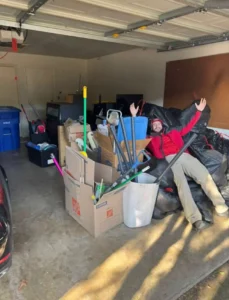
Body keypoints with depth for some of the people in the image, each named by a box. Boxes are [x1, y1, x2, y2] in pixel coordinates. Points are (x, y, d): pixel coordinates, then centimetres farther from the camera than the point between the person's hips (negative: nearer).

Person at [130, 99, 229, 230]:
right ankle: (195, 218, -35)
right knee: (182, 184, -27)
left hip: (185, 156, 4)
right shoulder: (151, 139, 27)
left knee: (205, 176, -14)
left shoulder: (174, 133, 35)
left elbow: (189, 127, 35)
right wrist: (134, 116, 12)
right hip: (169, 160, -3)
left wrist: (199, 111, 33)